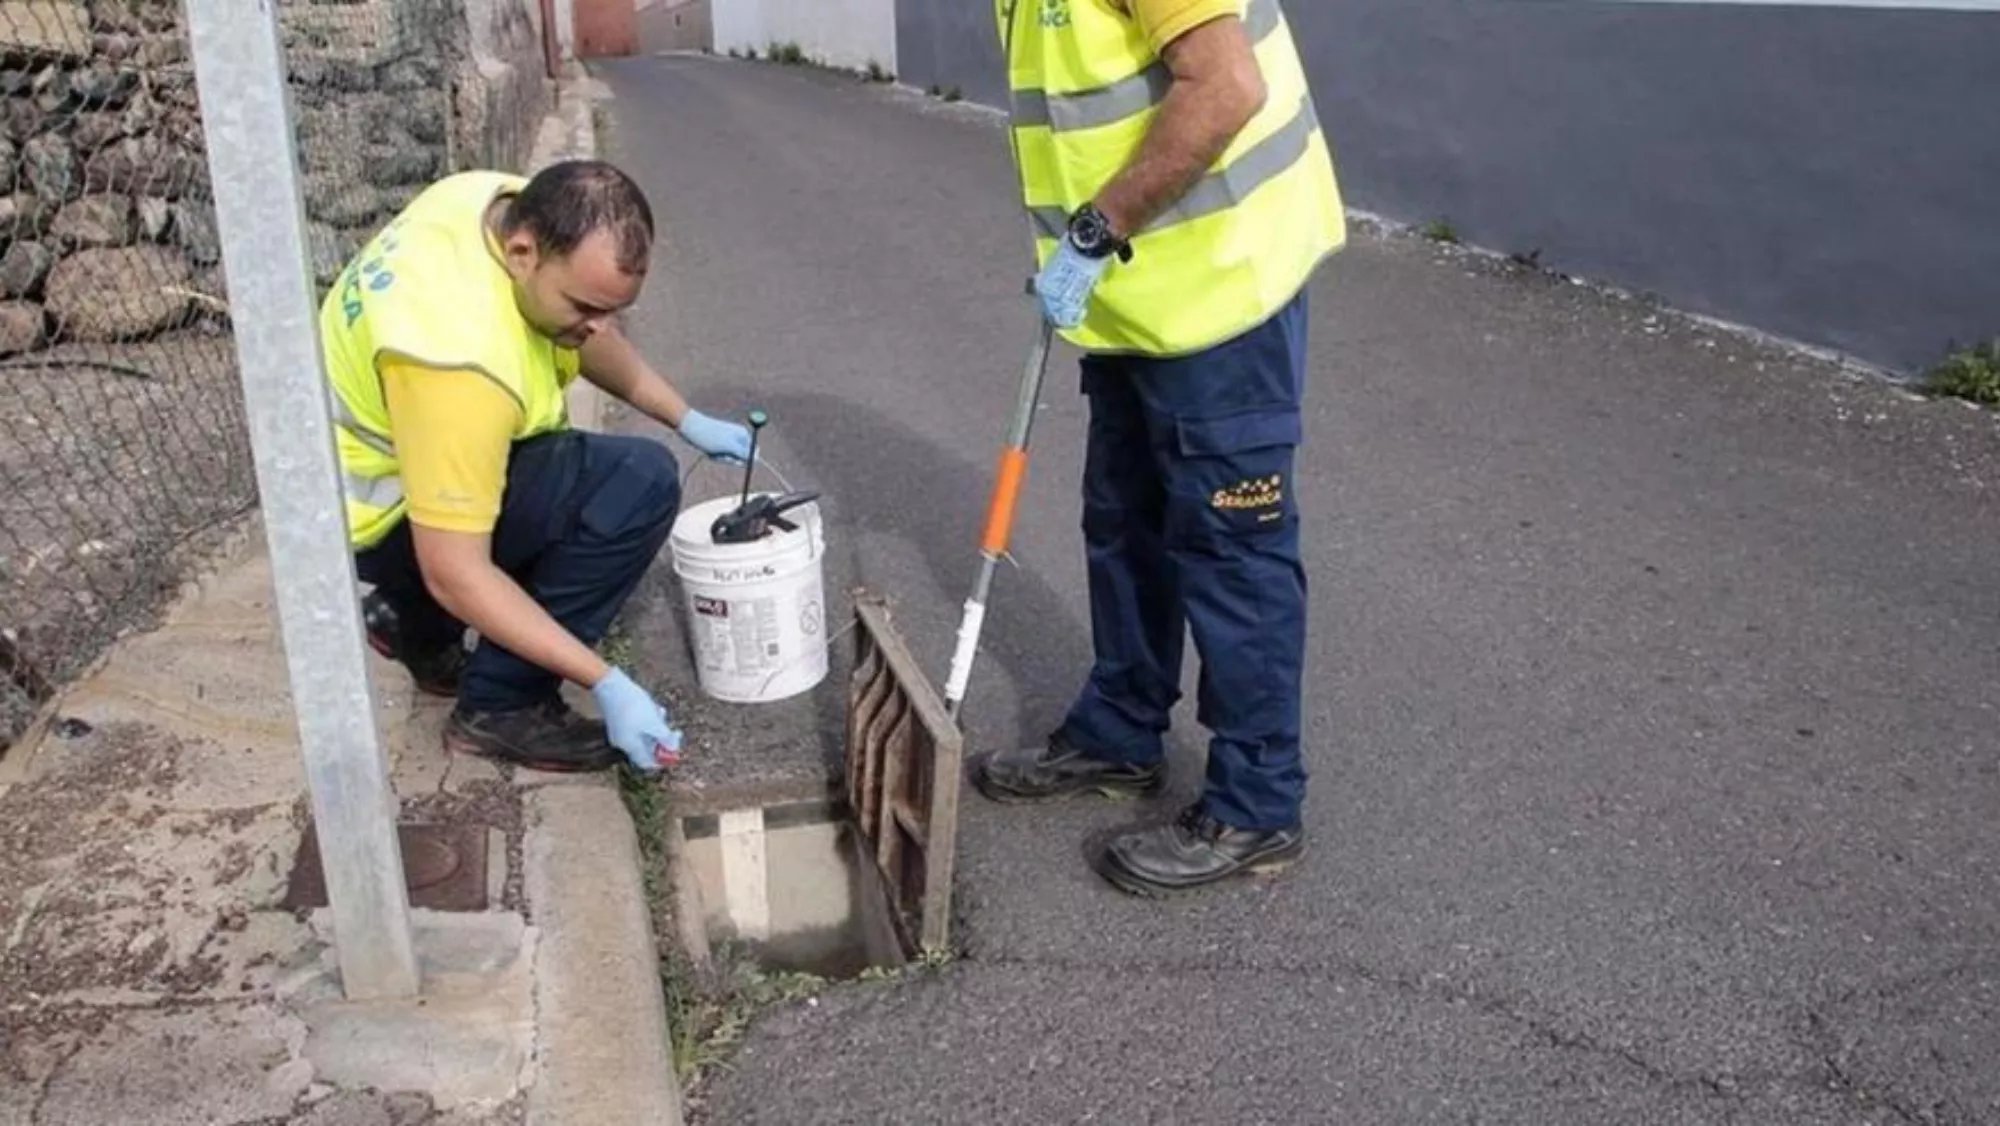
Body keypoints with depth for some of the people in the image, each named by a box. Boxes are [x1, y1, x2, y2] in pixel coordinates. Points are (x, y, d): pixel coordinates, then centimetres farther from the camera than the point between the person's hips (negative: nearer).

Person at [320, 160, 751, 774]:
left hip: (386, 446, 9)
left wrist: (686, 418, 7)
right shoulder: (461, 359, -37)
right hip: (377, 515, -9)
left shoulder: (516, 207, -12)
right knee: (640, 484, -23)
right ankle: (500, 707, -11)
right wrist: (606, 683, -32)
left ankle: (415, 623, 23)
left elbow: (585, 334, 10)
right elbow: (454, 574, -33)